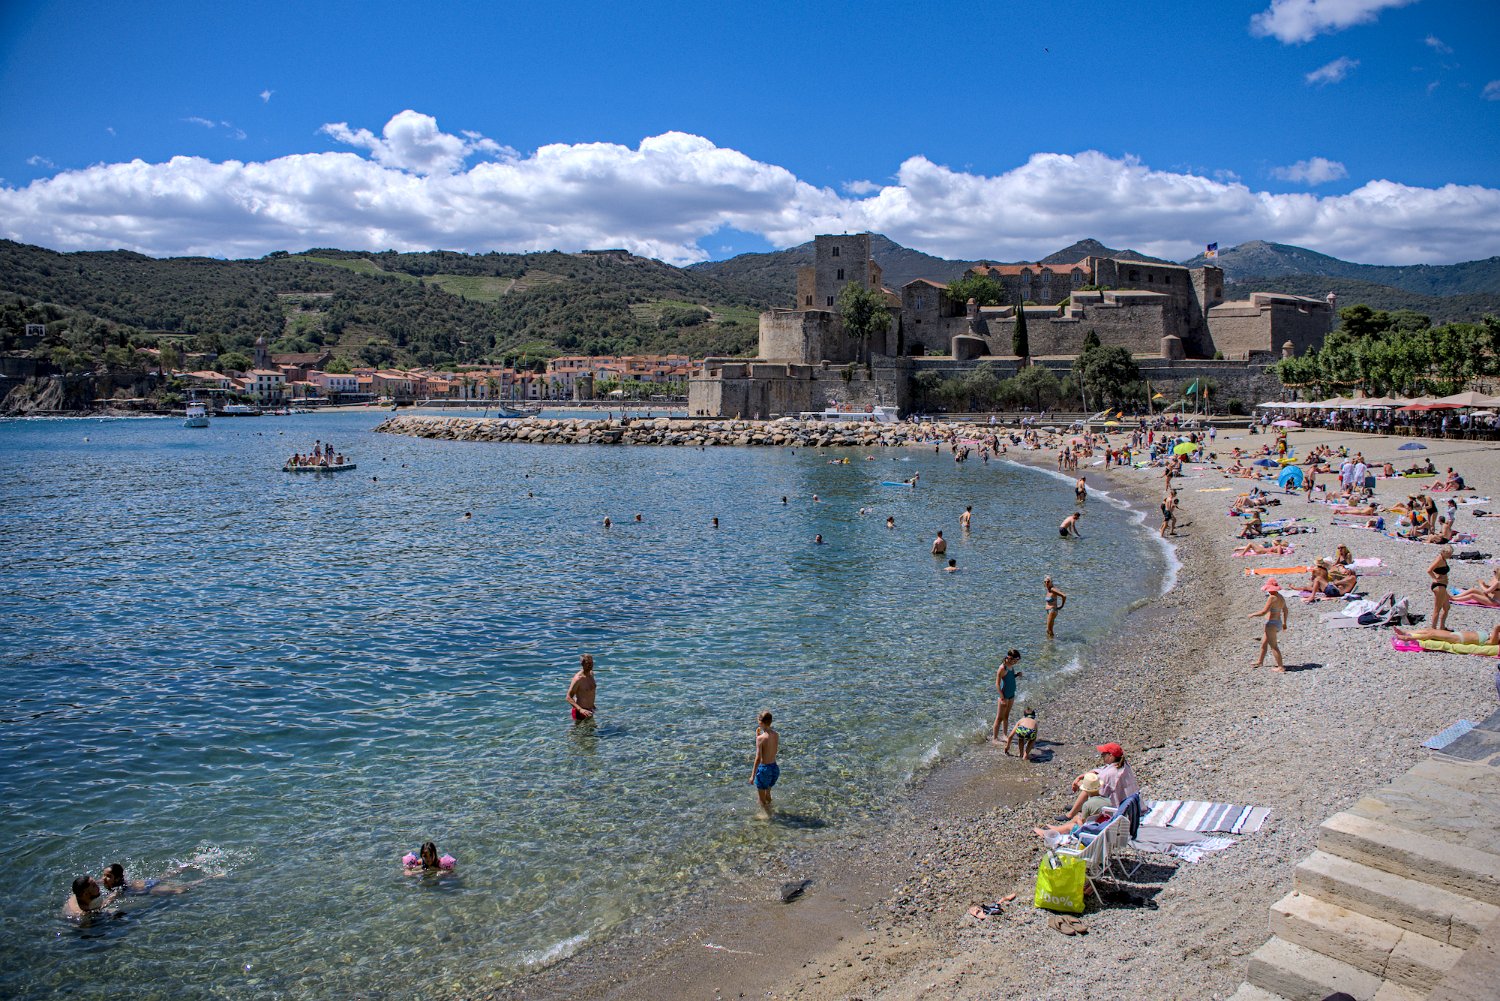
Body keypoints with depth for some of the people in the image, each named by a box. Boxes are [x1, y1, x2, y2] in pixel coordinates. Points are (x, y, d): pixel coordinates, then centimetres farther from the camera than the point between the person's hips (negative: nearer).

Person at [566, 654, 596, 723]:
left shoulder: (591, 674, 3)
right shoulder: (578, 679, -22)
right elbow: (569, 697, -24)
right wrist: (580, 710, -36)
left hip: (589, 710, 8)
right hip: (580, 712, -8)